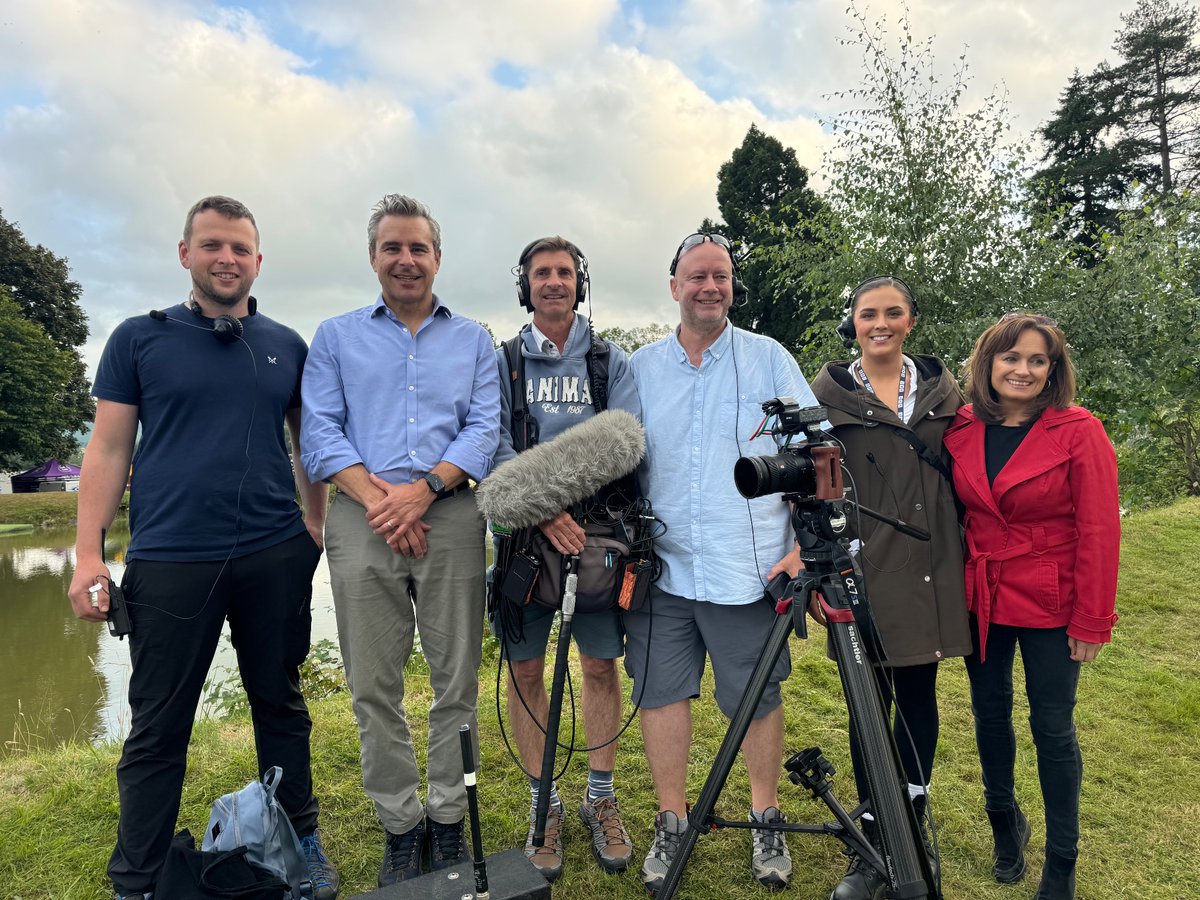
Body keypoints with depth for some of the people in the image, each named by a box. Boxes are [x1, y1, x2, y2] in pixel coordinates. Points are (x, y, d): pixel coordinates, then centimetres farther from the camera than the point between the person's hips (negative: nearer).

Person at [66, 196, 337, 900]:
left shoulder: (287, 346, 9)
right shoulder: (140, 339, 4)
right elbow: (108, 451, 2)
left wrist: (316, 524, 7)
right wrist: (89, 554, -5)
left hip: (276, 557, 2)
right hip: (170, 559, -1)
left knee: (282, 707, 14)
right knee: (158, 728, 9)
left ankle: (302, 841, 31)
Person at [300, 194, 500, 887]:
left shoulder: (473, 339, 14)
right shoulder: (337, 337, 14)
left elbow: (485, 429, 2)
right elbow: (320, 434, 4)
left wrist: (424, 488, -13)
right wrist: (375, 496, -11)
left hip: (452, 516, 0)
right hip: (363, 518, 1)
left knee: (457, 677, 5)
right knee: (374, 684, 5)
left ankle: (448, 818, 21)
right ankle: (400, 826, 21)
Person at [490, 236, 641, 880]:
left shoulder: (610, 361, 9)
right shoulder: (502, 361, 8)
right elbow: (493, 444, -6)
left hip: (595, 529, 0)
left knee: (601, 665, 7)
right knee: (525, 669, 5)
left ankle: (601, 799, 25)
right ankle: (544, 804, 23)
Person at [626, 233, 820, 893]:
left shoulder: (769, 358, 5)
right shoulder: (639, 369, 10)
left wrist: (804, 545, -8)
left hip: (748, 567, -2)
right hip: (660, 567, 2)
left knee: (758, 697, 8)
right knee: (661, 692, 8)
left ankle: (766, 820, 29)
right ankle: (671, 824, 25)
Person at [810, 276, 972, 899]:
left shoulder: (941, 387, 10)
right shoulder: (829, 393, 0)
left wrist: (970, 560, 11)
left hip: (931, 571, 3)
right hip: (866, 570, -3)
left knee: (919, 698, 13)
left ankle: (913, 833, 32)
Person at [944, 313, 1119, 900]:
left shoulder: (1079, 432, -10)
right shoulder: (960, 431, -1)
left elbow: (1099, 531, -11)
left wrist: (1092, 622, -11)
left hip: (1050, 604, -3)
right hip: (981, 600, 3)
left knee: (1052, 728, 6)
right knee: (989, 714, 15)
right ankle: (1004, 821, 40)